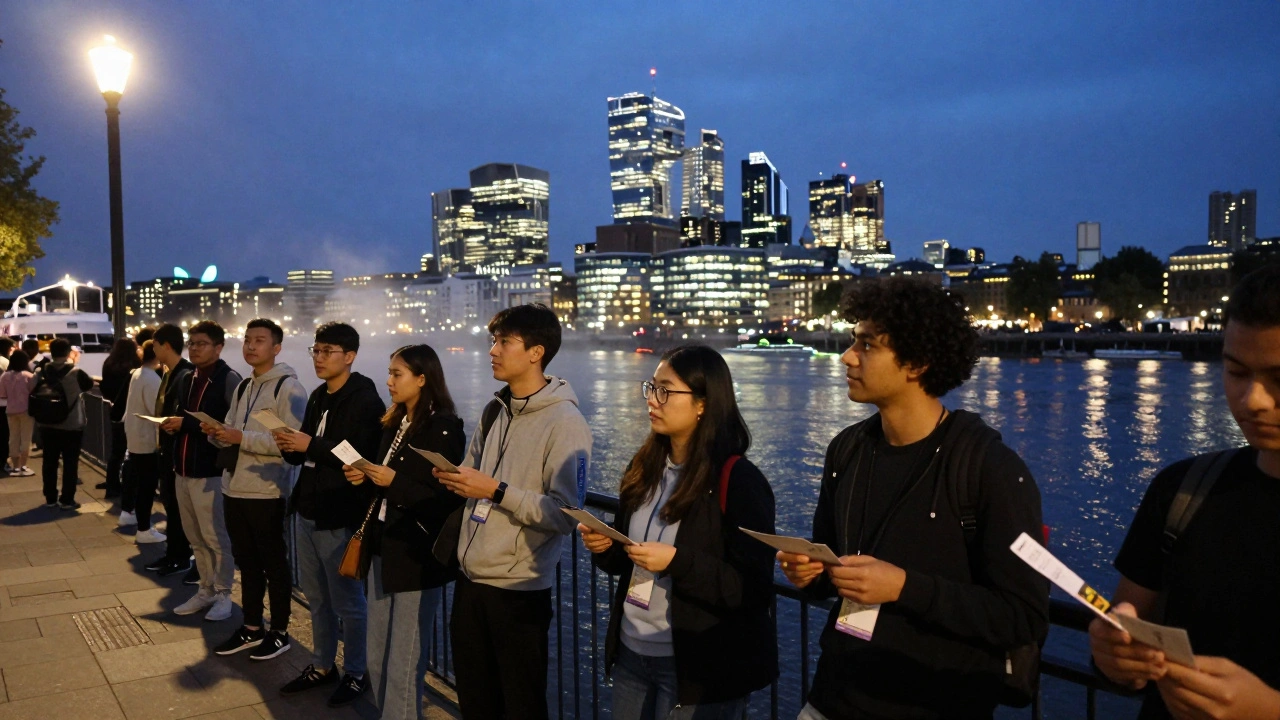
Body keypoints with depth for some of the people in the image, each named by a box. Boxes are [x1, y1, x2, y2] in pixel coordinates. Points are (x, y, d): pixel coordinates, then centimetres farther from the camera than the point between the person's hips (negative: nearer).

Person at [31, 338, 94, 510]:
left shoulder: (40, 372, -4)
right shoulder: (75, 373, -15)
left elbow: (32, 394, 1)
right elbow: (89, 384, 2)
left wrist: (39, 415, 15)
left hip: (46, 426, 4)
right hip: (71, 426, -4)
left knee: (49, 462, 13)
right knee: (70, 463, 4)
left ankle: (50, 498, 19)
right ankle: (67, 500, 5)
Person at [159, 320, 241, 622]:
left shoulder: (229, 379, -12)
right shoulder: (188, 380, 15)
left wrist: (186, 424, -19)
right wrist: (172, 424, 3)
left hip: (211, 473, -8)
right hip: (184, 470, 8)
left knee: (215, 537, 0)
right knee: (196, 538, 15)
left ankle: (223, 594, 13)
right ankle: (206, 590, 26)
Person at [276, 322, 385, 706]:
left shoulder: (365, 401, -14)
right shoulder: (318, 397, 12)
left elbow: (362, 457, -23)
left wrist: (310, 446, -23)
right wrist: (291, 447, -4)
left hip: (339, 516, -8)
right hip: (308, 511, 8)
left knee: (347, 601, 4)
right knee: (316, 597, 18)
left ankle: (356, 674, 19)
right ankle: (323, 666, 33)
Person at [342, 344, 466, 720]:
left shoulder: (444, 428, -12)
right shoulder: (395, 424, 13)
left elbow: (448, 497, -16)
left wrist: (395, 482, -20)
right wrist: (365, 476, 0)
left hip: (418, 558, -8)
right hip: (383, 549, 8)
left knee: (403, 667, 1)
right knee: (377, 660, 16)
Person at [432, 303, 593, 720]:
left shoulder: (564, 422, -16)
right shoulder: (495, 411, 9)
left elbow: (565, 515, -22)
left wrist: (497, 491, -24)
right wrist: (453, 480, -7)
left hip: (519, 590, -7)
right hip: (470, 581, 7)